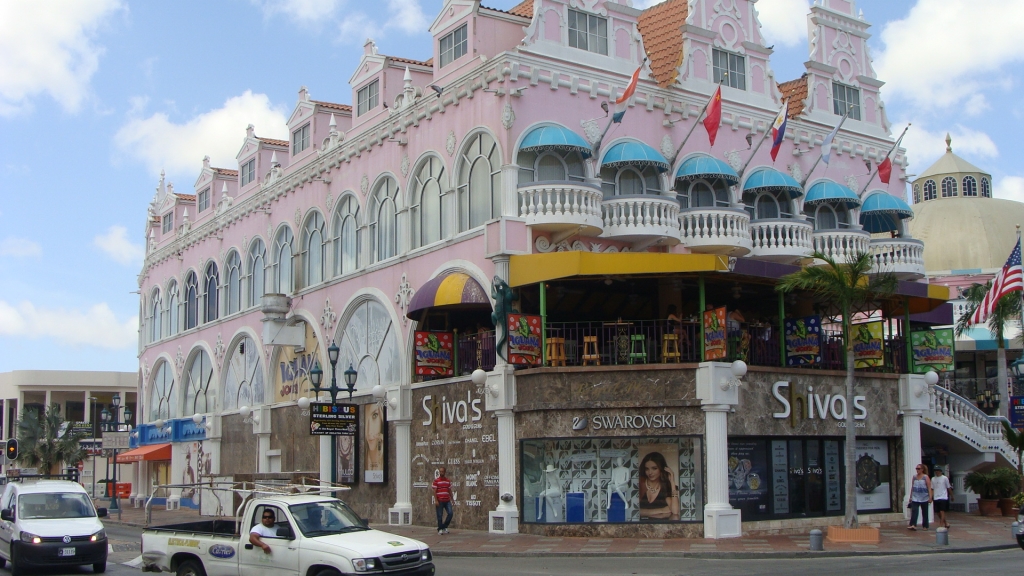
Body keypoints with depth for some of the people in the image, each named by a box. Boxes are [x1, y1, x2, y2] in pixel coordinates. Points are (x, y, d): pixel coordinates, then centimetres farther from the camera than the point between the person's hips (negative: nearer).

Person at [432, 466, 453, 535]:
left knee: (450, 513, -5)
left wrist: (452, 499, 12)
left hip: (447, 500, 4)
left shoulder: (448, 480, 11)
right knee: (439, 515, 0)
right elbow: (434, 491, -6)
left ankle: (444, 526, 11)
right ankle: (440, 529, 10)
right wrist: (436, 500, -14)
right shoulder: (436, 480, -2)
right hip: (439, 501, -4)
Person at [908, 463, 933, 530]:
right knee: (914, 511, -12)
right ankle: (913, 525, -21)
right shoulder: (914, 477, 9)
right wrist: (910, 496, 14)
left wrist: (930, 497, -14)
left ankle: (925, 526, 17)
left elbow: (929, 488, -7)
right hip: (915, 498, 3)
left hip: (924, 498, -3)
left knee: (924, 513, 8)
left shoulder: (926, 477, -4)